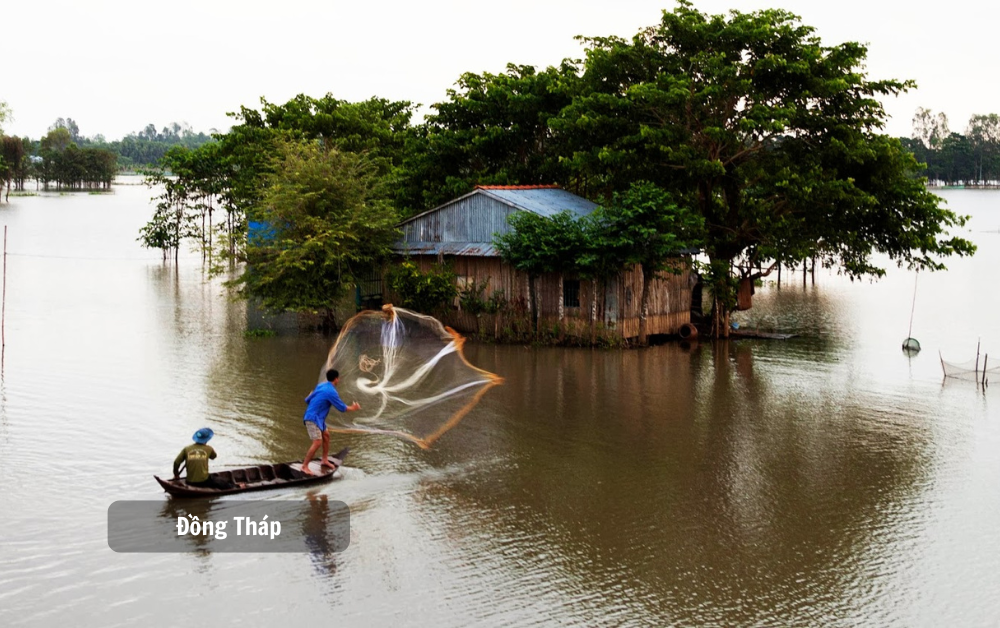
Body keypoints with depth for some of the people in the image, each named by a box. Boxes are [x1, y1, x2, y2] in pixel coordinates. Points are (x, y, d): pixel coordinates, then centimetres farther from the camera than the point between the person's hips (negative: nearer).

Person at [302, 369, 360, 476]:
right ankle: (304, 467, -10)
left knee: (326, 435, 20)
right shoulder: (331, 392, -19)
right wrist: (353, 408, 6)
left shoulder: (321, 386, 7)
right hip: (313, 419, -10)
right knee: (317, 442, -14)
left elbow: (307, 400, 15)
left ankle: (325, 461, 30)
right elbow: (342, 408, -12)